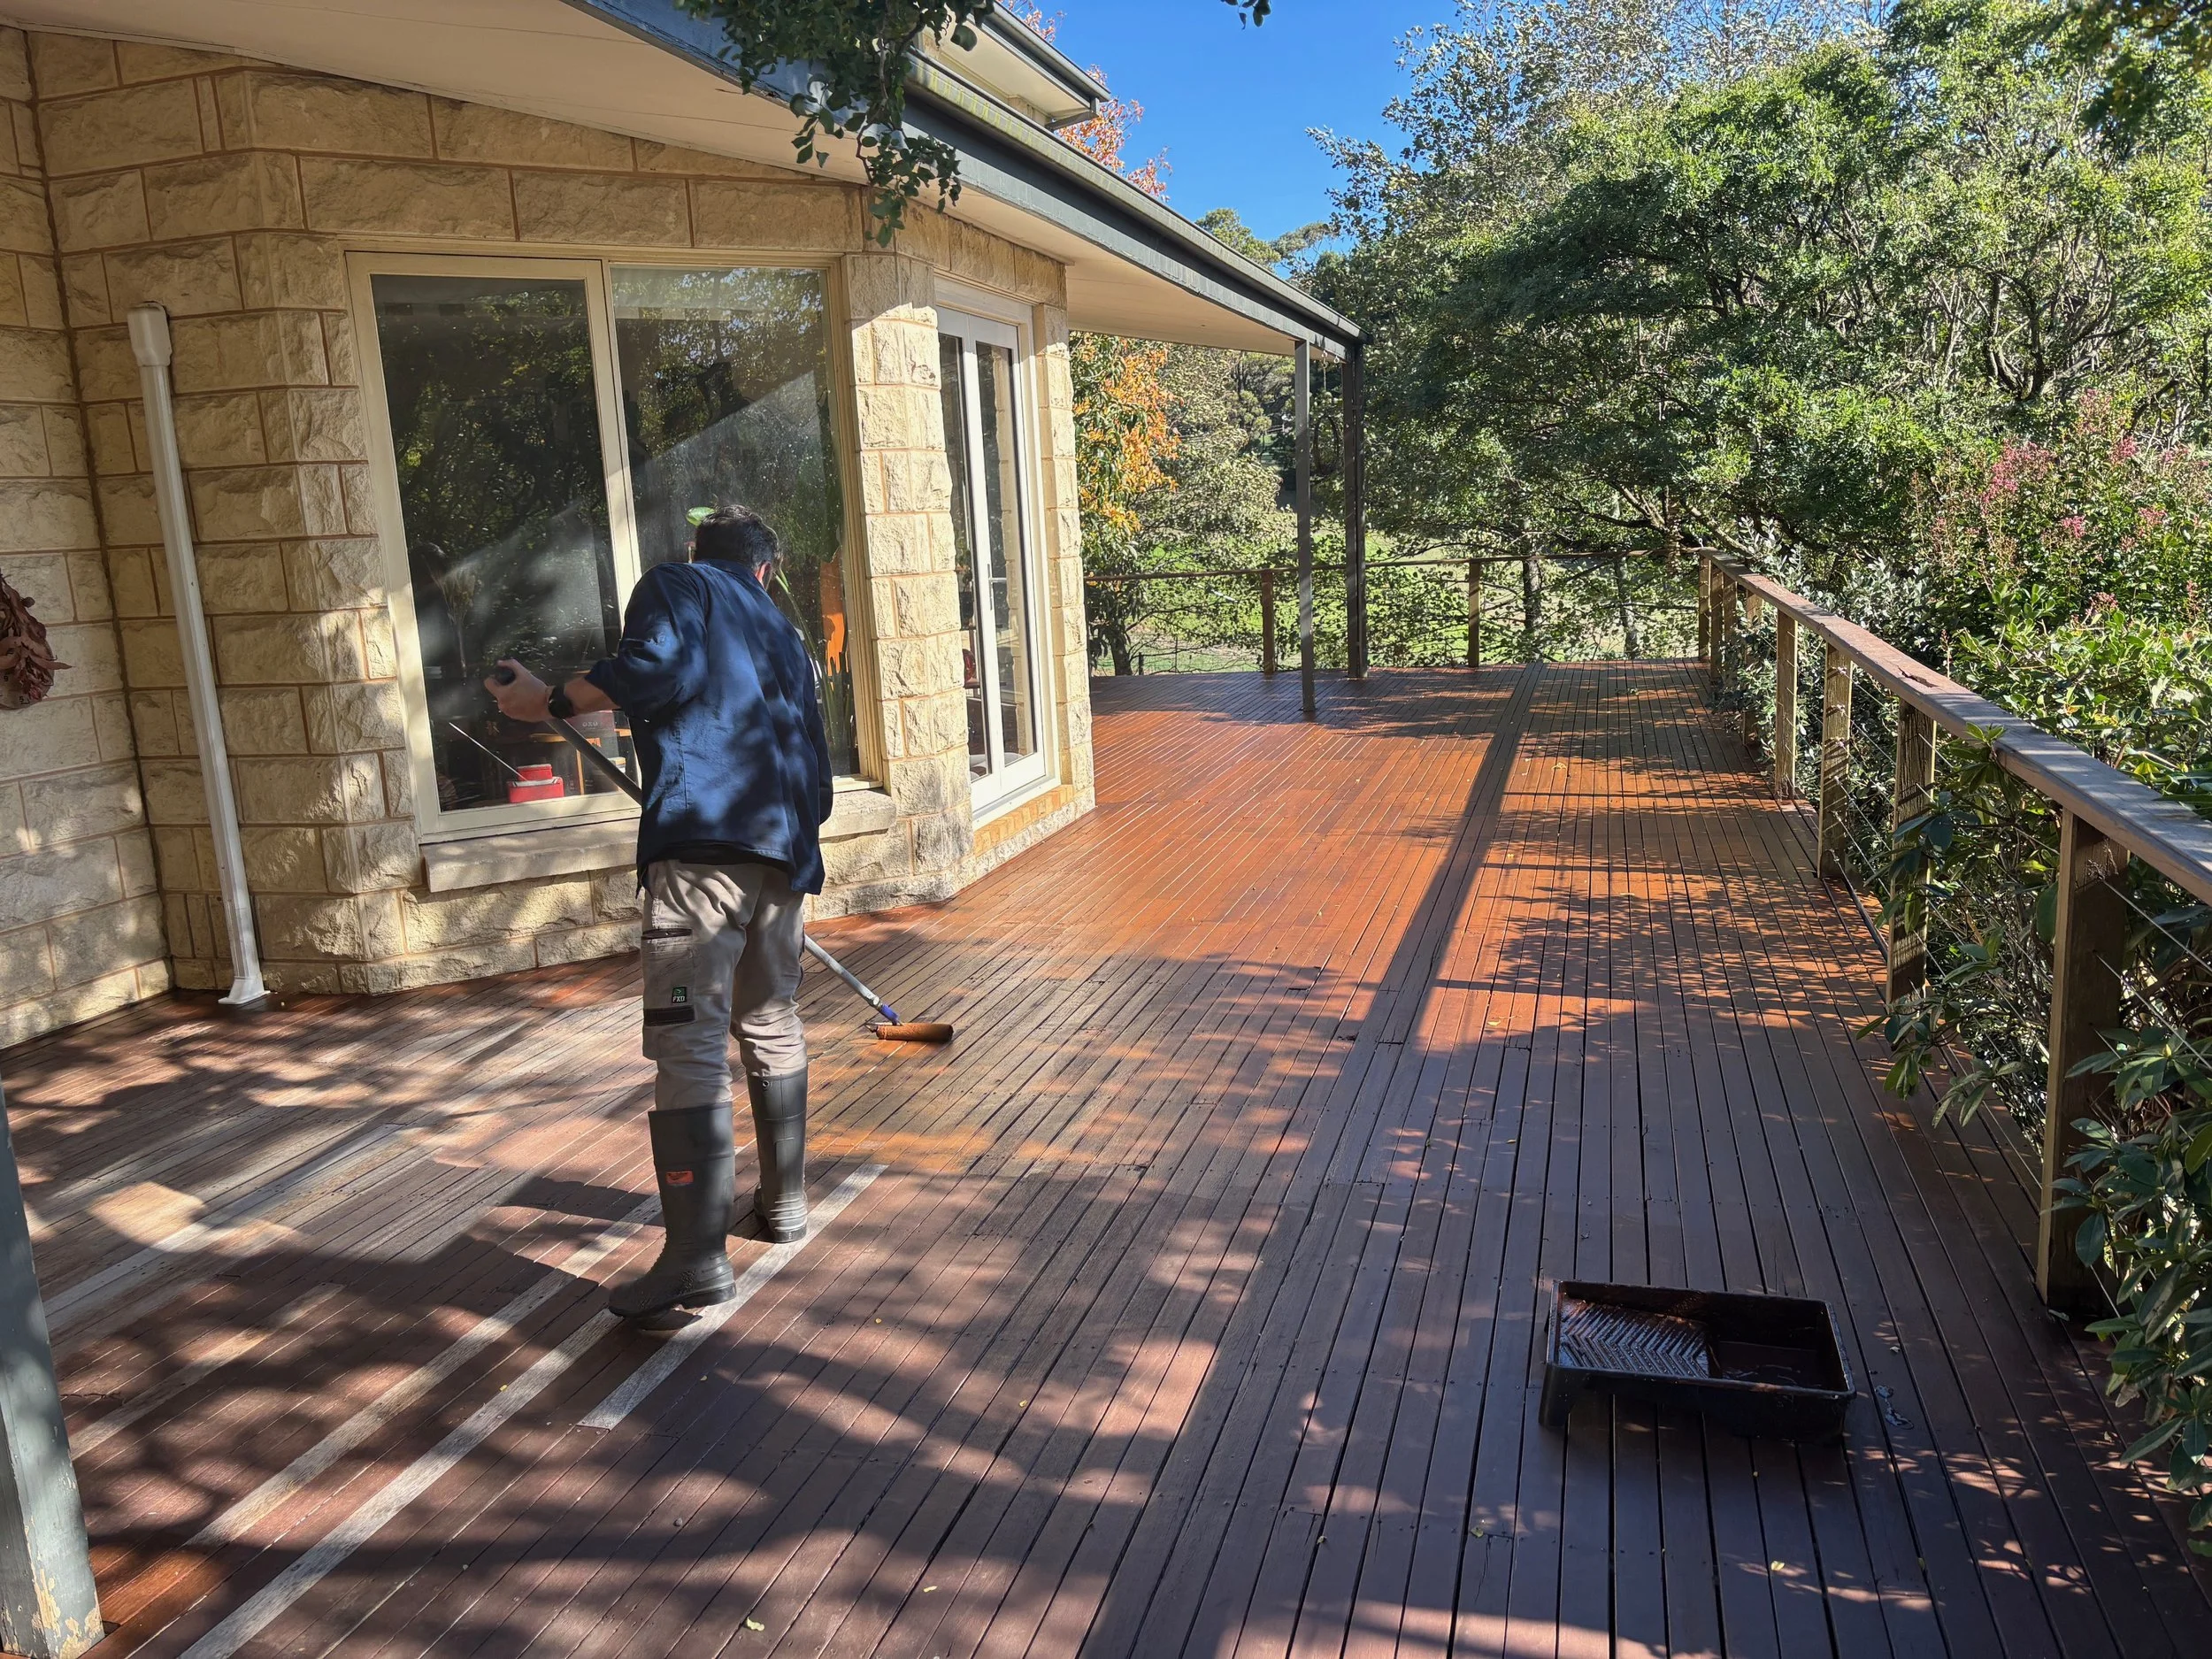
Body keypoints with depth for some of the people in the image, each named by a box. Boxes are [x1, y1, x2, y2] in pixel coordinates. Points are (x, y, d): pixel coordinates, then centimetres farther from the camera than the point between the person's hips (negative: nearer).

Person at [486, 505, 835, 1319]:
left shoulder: (675, 584, 11)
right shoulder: (784, 635, 29)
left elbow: (658, 666, -12)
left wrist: (553, 701, -1)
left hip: (703, 840, -7)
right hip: (786, 847, 7)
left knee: (688, 1045, -9)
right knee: (772, 1028, 20)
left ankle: (697, 1256, -12)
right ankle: (784, 1202, 30)